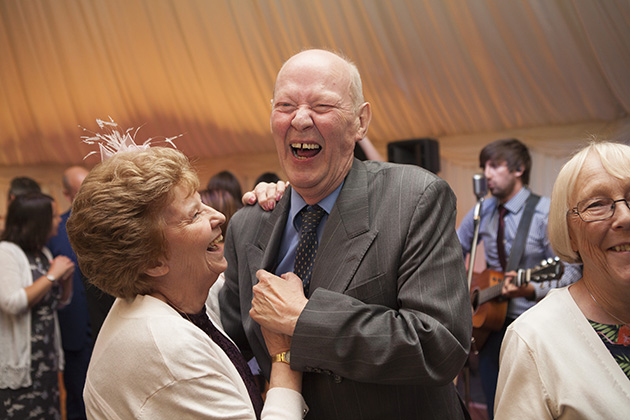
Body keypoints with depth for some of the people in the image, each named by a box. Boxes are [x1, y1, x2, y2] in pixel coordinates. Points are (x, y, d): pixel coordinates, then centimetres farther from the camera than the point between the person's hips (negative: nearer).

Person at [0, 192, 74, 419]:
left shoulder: (42, 252, 13)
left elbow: (60, 301, 19)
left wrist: (67, 276, -1)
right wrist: (52, 275, -19)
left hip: (46, 356, 8)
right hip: (20, 362, -8)